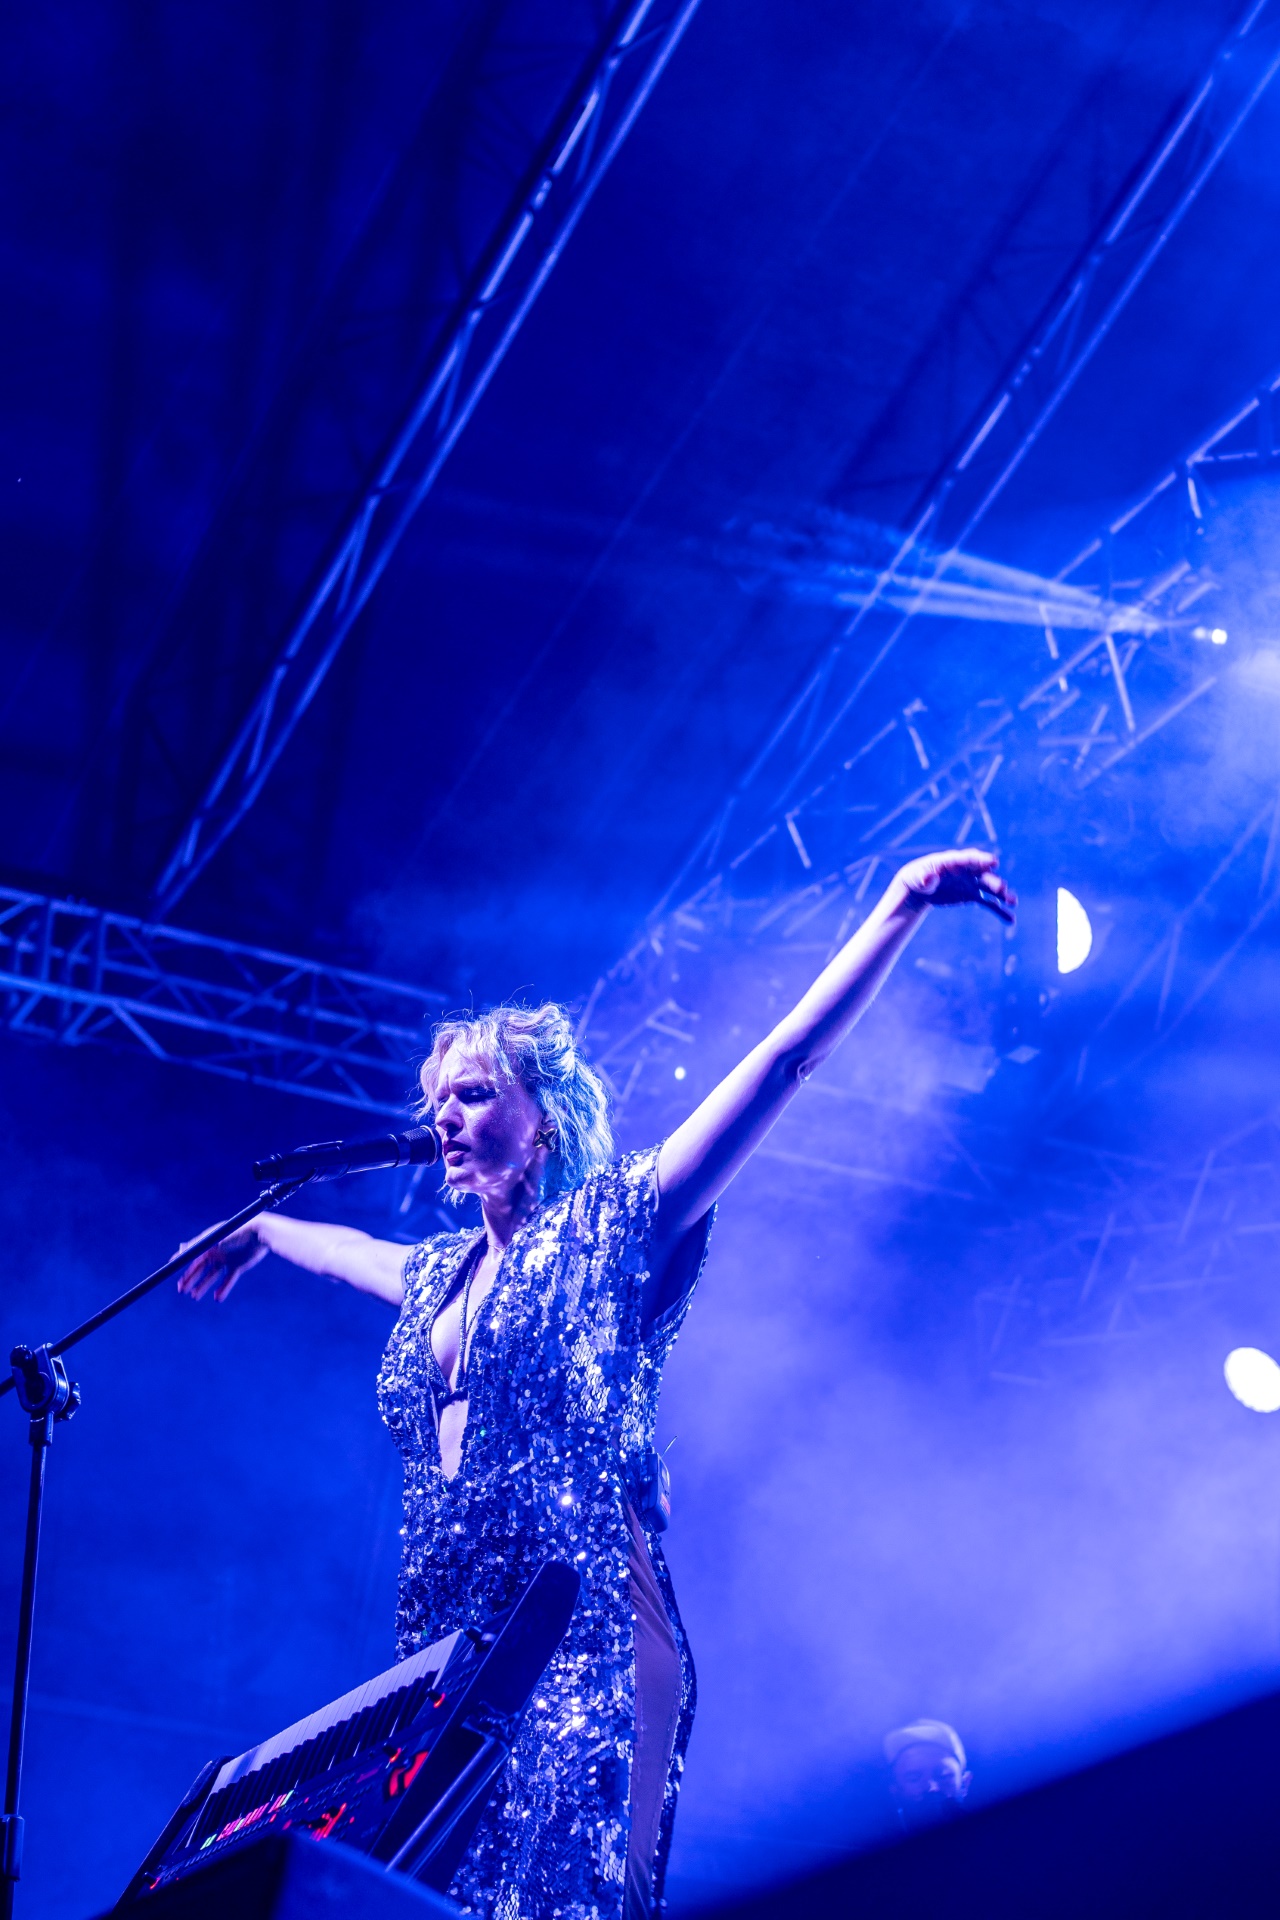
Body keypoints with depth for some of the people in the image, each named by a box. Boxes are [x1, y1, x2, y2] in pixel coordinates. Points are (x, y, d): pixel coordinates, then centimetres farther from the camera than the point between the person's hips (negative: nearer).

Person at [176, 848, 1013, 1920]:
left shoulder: (614, 1230, 4)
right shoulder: (440, 1280, 23)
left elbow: (786, 1061, -2)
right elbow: (348, 1248, 48)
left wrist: (902, 905, -8)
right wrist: (259, 1232, 68)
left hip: (580, 1637, -6)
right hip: (447, 1651, 6)